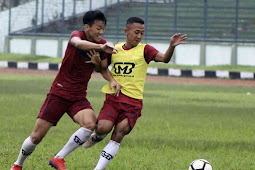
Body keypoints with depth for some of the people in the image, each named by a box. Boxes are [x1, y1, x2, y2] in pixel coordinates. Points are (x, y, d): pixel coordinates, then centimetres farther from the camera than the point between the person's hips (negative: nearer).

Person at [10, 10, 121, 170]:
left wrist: (97, 62, -4)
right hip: (59, 93, -4)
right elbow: (78, 43, -39)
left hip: (78, 97, 4)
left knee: (90, 124, -27)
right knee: (36, 137, -2)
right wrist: (101, 47, -55)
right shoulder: (77, 35, -12)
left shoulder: (102, 44, 4)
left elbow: (100, 68, 22)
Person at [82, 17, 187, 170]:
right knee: (103, 128, -21)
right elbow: (102, 68, 20)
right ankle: (97, 137, 16)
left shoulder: (144, 50, 1)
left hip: (133, 102, -2)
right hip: (113, 98, 2)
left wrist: (172, 46, -35)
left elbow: (164, 59, -14)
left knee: (118, 136, -12)